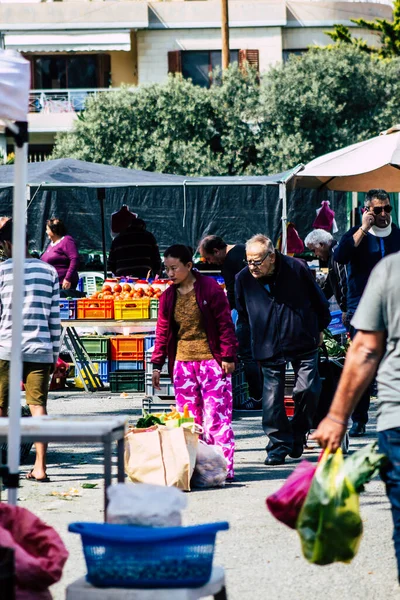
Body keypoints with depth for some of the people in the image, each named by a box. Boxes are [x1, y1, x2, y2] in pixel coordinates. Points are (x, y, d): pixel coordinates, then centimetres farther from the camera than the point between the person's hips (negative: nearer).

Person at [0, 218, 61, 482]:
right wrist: (55, 353, 15)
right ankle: (40, 467, -6)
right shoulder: (49, 270, 8)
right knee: (38, 405, 1)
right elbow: (55, 317, 8)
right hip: (40, 349, 2)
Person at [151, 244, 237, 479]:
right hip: (182, 363, 5)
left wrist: (228, 356, -9)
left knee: (216, 418, -7)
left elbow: (225, 323, -4)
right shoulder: (168, 296, 10)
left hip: (211, 361, -5)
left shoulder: (210, 288, -4)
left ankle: (224, 467, -5)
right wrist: (157, 364, 10)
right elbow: (163, 332, 14)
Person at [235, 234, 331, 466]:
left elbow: (318, 299, 6)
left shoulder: (297, 268, -10)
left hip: (303, 341, -1)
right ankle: (279, 445, 5)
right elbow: (243, 313, 14)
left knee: (308, 390, -5)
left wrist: (320, 329, 15)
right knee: (272, 397, -6)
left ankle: (298, 434, 16)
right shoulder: (244, 279, -5)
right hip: (269, 348, 1)